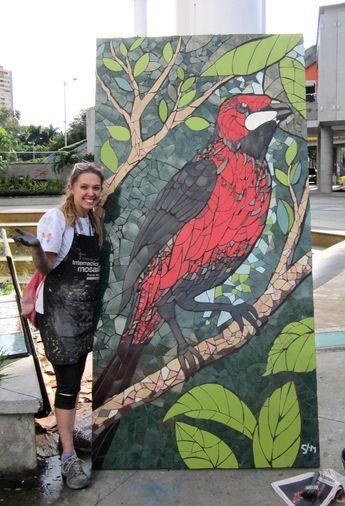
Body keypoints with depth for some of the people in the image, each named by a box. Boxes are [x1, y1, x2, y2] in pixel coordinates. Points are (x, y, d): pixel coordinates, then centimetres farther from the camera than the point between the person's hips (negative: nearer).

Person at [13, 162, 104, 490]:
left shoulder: (94, 223, 11)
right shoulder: (56, 218, -9)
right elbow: (45, 267, -14)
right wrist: (35, 247, -32)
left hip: (85, 311, 6)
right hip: (58, 310, -6)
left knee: (75, 380, 13)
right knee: (68, 382, -6)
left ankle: (67, 434, 29)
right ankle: (69, 457, 2)